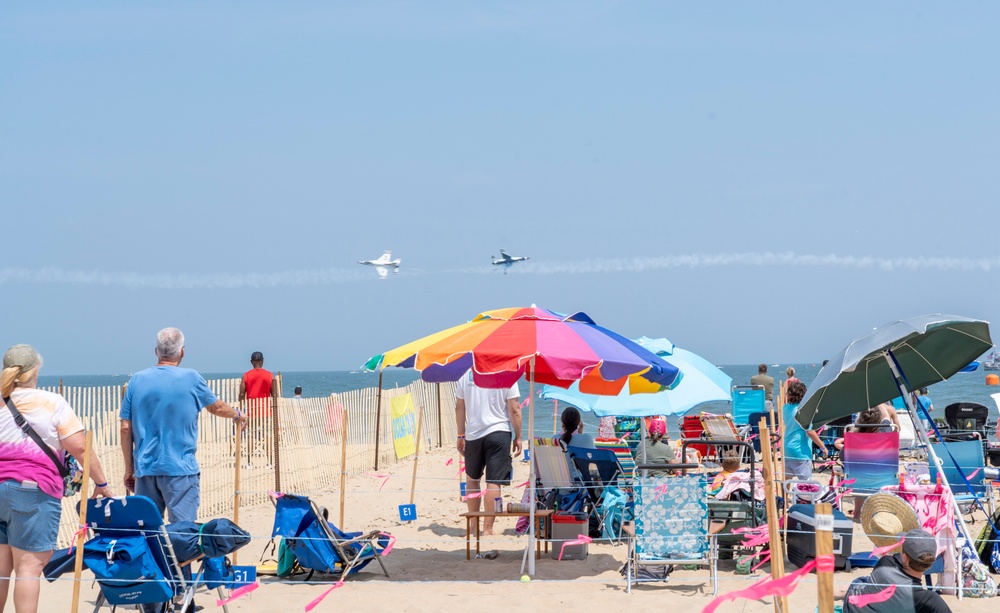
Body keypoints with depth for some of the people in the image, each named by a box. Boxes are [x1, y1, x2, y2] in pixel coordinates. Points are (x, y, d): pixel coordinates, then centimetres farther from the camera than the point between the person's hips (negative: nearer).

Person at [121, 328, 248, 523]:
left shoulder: (137, 380, 3)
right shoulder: (191, 378, -4)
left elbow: (126, 428, 4)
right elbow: (216, 407, 13)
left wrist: (129, 468, 13)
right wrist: (238, 415, 35)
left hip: (145, 469, 3)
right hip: (180, 468, -3)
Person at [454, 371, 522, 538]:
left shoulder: (466, 376, 4)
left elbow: (459, 407, 8)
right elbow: (514, 409, -7)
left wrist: (461, 435, 16)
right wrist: (518, 437, 2)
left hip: (473, 434, 3)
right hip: (499, 431, -3)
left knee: (472, 479, 19)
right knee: (493, 482, -3)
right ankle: (487, 528, -6)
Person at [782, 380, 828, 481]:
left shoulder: (786, 408, 4)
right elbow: (810, 431, -20)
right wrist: (823, 447, -10)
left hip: (787, 449, 7)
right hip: (801, 452, -7)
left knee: (786, 479, 17)